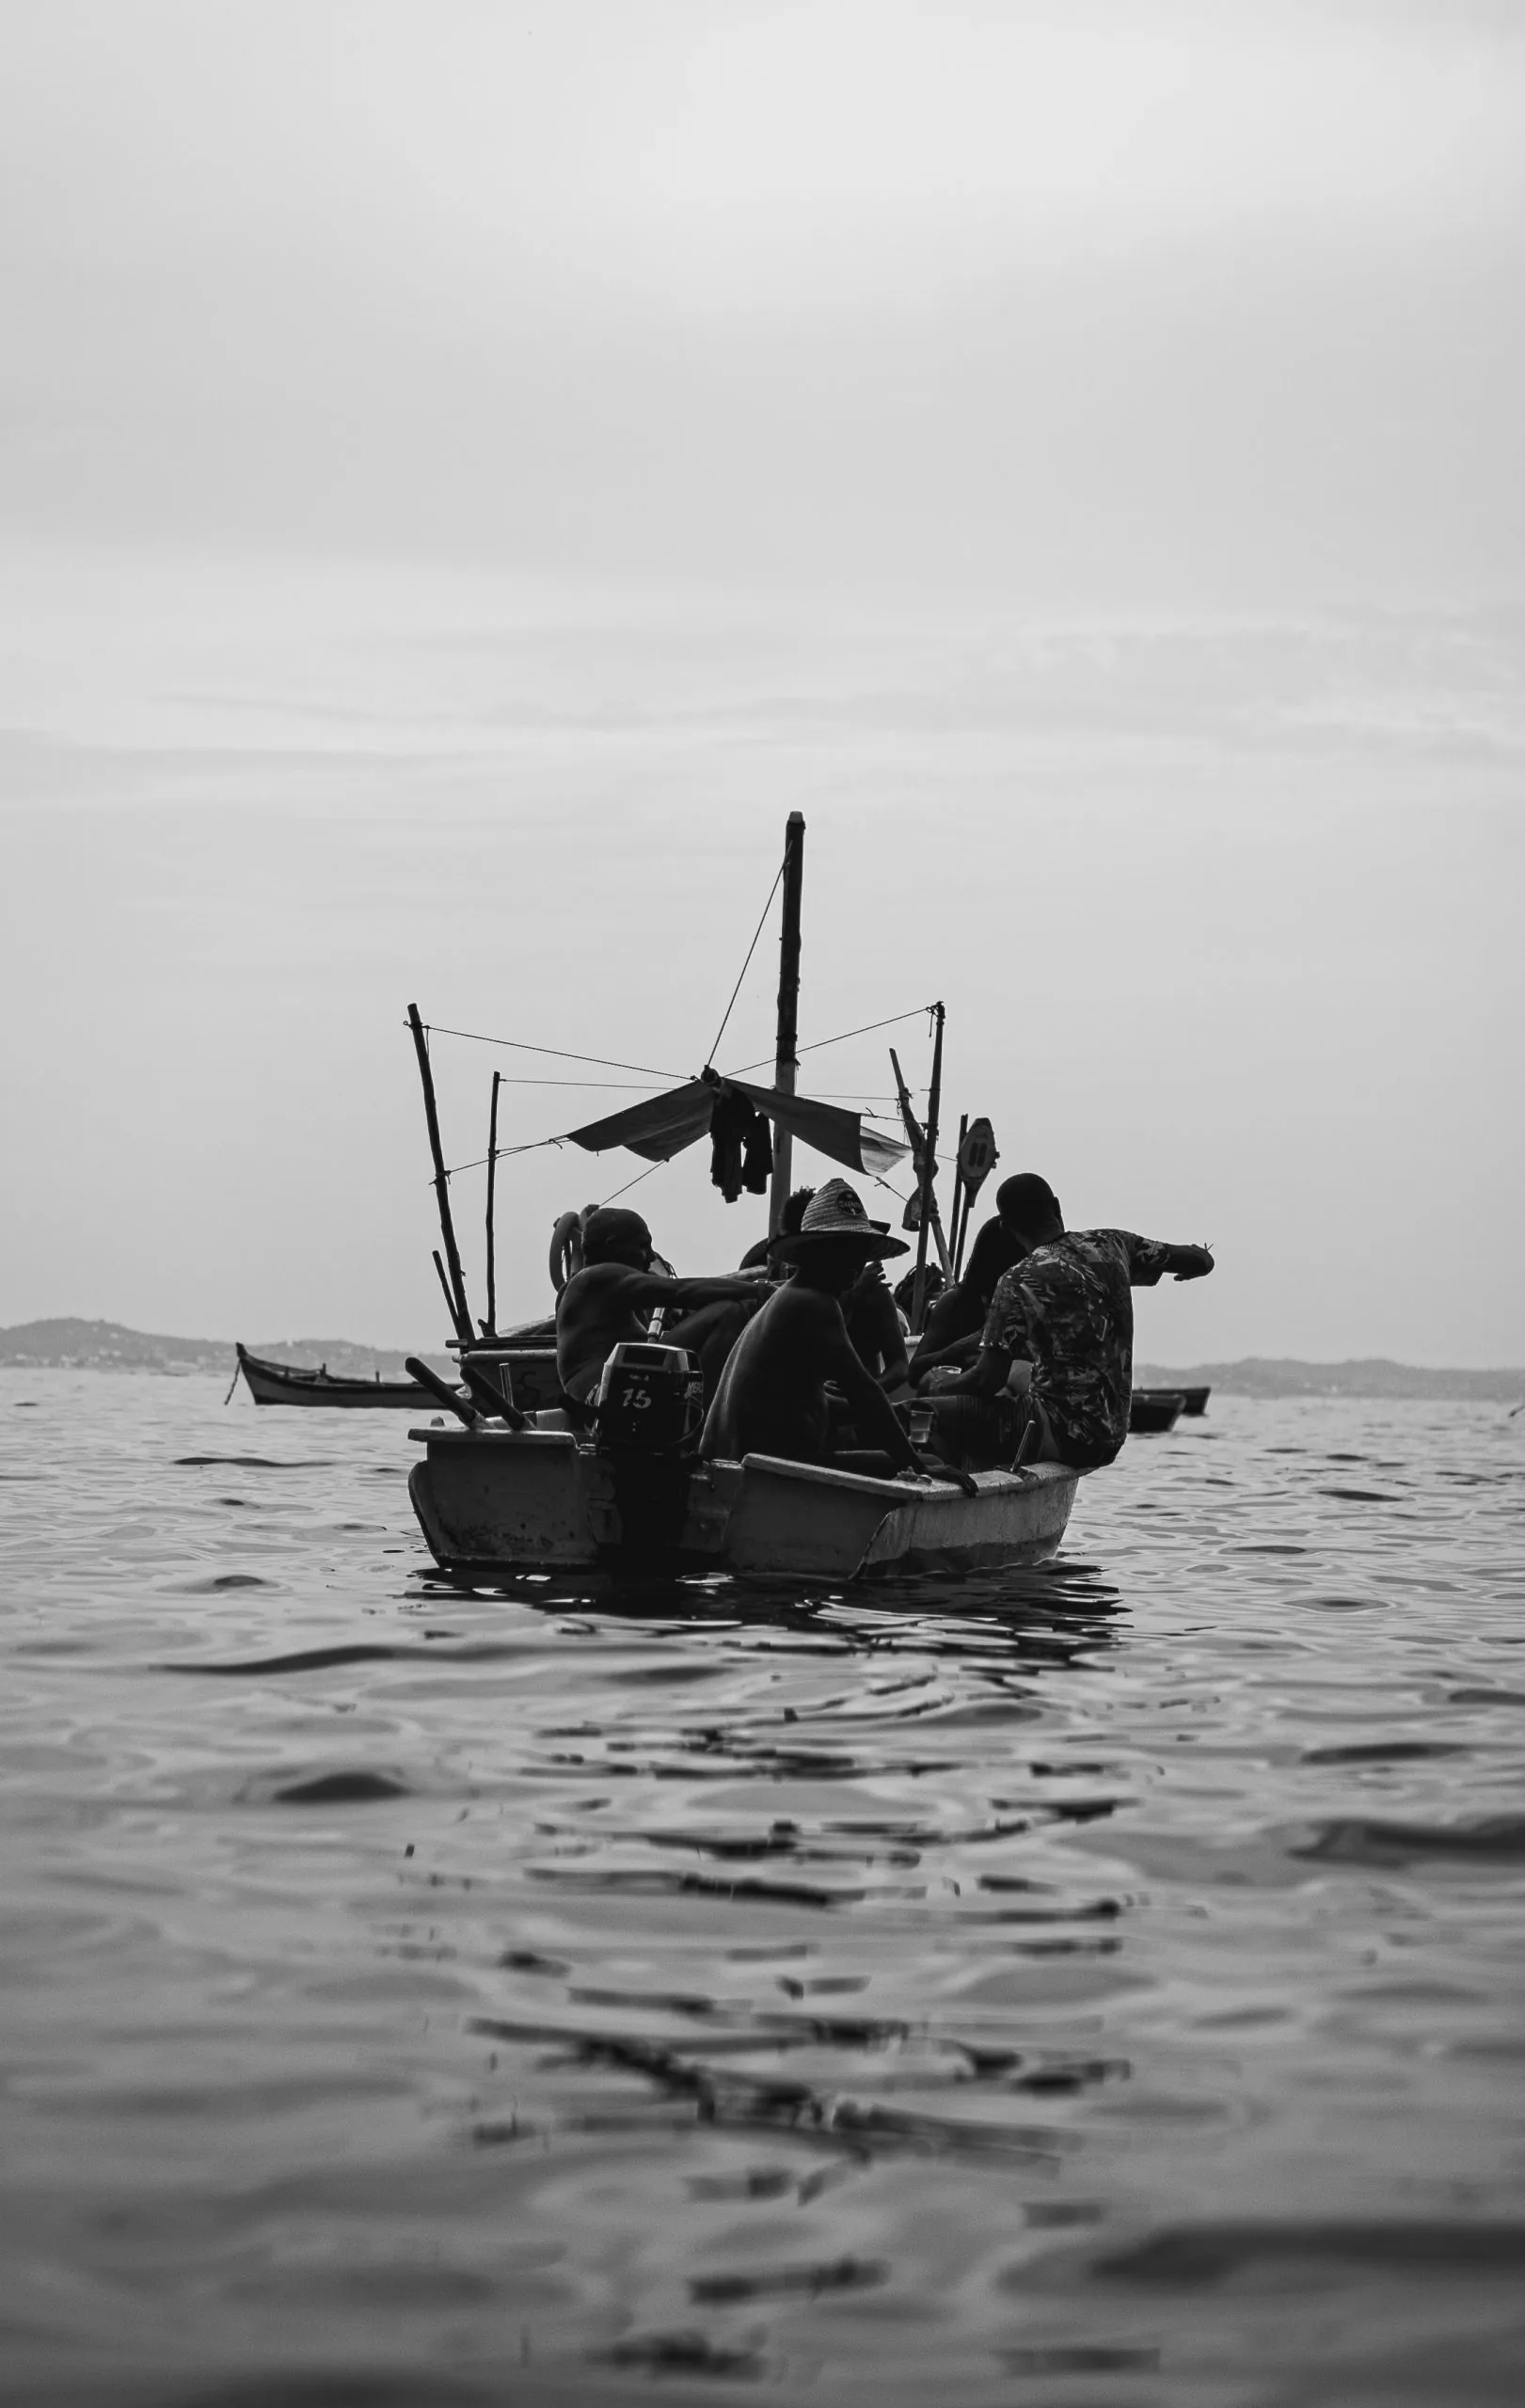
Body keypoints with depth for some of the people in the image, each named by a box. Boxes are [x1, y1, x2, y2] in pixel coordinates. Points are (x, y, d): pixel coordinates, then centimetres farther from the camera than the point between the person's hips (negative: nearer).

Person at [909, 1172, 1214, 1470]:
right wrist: (1198, 1255, 38)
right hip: (1110, 1439, 8)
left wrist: (937, 1392, 3)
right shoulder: (1111, 1246, 4)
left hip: (1062, 1437, -8)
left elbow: (988, 1380, -15)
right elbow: (1202, 1262, 14)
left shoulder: (1020, 1282, -13)